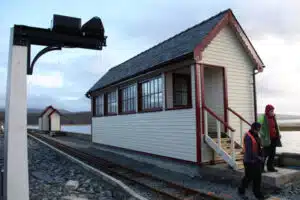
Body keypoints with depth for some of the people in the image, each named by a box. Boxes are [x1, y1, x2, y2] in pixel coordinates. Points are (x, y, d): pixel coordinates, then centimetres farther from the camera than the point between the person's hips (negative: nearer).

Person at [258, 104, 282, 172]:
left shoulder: (273, 117, 11)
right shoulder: (263, 117, -11)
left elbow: (276, 127, 20)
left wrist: (278, 134, 7)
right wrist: (264, 136, -19)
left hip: (274, 138, 7)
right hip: (267, 139, -7)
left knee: (272, 154, 11)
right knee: (266, 153, -4)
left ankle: (270, 167, 22)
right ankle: (261, 167, 6)